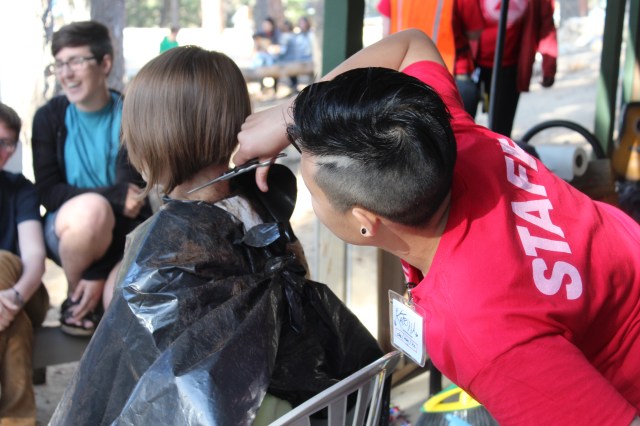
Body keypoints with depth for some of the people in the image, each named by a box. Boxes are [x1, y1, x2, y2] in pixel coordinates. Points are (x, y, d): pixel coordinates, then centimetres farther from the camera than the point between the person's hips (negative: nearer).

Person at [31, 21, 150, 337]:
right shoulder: (49, 117, -1)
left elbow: (135, 198, -14)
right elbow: (49, 192, -6)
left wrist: (98, 274, -21)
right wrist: (113, 196, -23)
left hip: (122, 234, -1)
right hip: (69, 230, 1)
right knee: (91, 208, -35)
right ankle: (74, 296, -6)